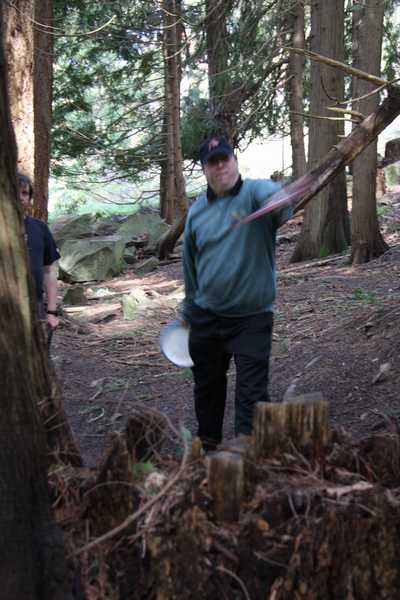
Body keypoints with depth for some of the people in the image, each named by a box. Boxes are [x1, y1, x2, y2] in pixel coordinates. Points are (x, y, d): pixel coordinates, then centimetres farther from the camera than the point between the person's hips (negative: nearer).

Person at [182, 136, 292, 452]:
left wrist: (281, 207, -62)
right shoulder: (197, 210, 5)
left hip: (252, 318, -5)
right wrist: (189, 310, 22)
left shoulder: (255, 192, -11)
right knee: (207, 384, 20)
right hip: (206, 317, 5)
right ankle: (207, 441, 41)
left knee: (252, 391, -5)